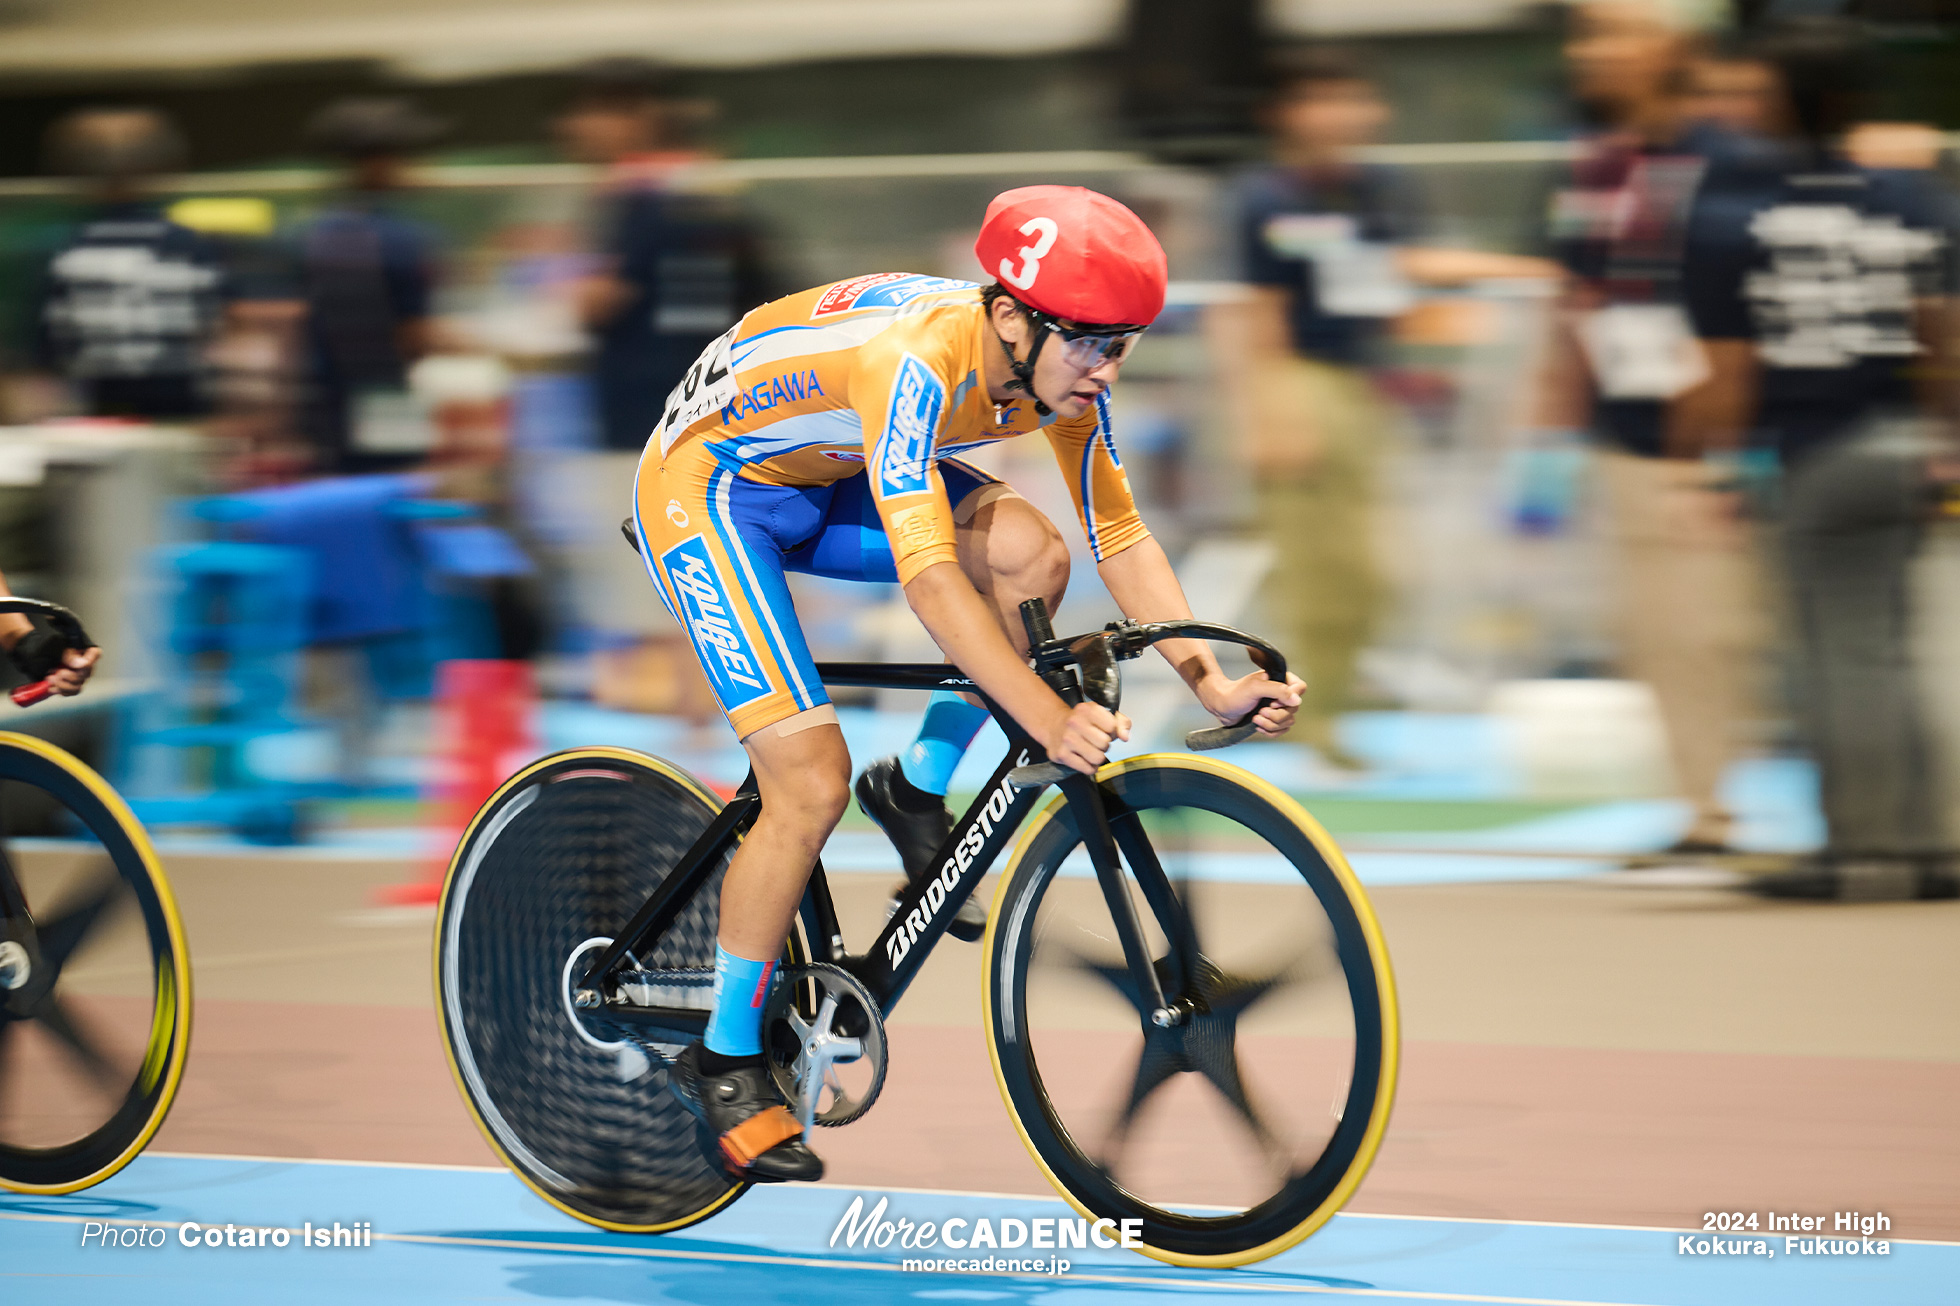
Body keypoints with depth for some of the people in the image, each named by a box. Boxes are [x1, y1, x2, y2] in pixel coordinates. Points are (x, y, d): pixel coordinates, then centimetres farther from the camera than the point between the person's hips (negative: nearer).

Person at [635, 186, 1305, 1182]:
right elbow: (927, 574, -43)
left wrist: (1215, 688, -19)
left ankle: (916, 796, 5)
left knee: (1031, 555, -17)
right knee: (812, 785, -16)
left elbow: (1121, 536, -8)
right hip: (709, 487, -7)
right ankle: (724, 1063, 0)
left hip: (822, 476, 7)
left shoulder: (1059, 365, -15)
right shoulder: (917, 360, -37)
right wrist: (1050, 724, -49)